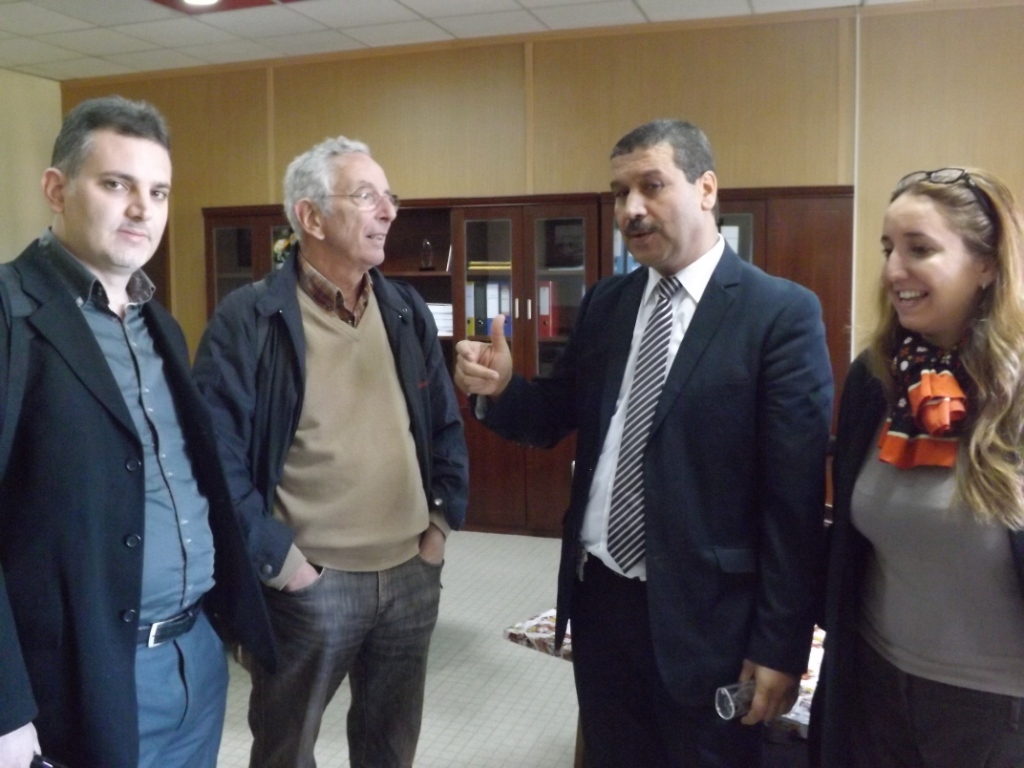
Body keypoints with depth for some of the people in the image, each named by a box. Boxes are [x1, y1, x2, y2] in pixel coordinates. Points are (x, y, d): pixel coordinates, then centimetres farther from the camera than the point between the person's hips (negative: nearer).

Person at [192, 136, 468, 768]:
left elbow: (446, 424, 12)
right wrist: (277, 559, -14)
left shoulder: (408, 311, 7)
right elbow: (218, 454, -14)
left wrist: (443, 521, 5)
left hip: (412, 574, 5)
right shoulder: (249, 319, -11)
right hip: (310, 582, -4)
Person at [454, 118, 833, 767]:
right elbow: (558, 419, 11)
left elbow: (795, 495, -13)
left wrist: (781, 643, -12)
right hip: (599, 595, 5)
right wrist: (500, 389, -10)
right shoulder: (605, 303, 6)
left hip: (704, 613, -5)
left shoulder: (782, 313, -11)